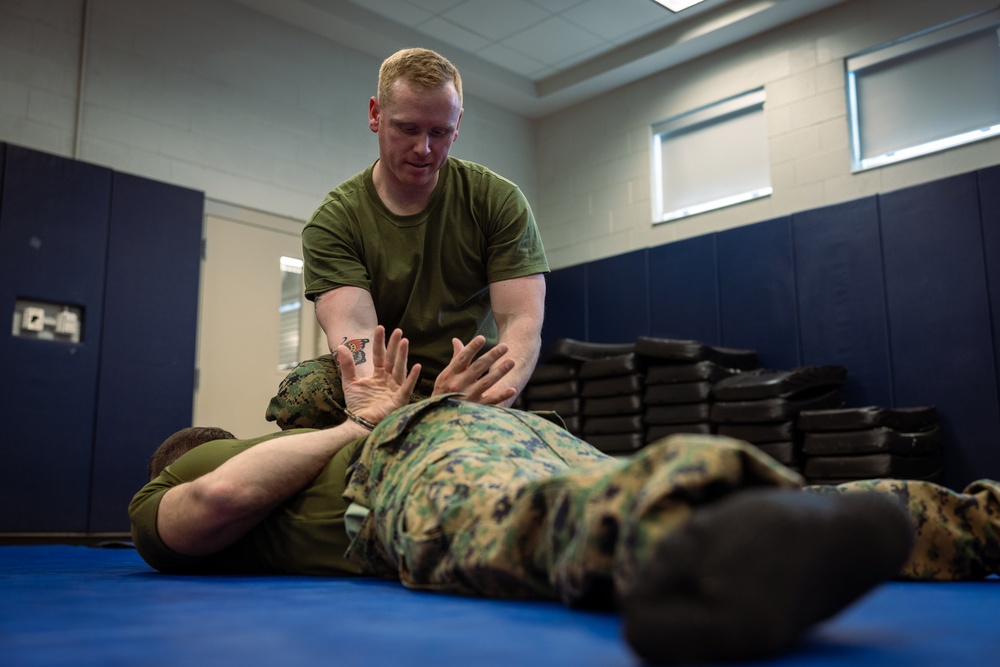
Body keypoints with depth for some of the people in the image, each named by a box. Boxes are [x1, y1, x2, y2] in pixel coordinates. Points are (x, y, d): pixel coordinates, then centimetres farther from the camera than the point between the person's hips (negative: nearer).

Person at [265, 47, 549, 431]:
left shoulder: (498, 201, -3)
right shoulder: (334, 221, -5)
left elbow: (521, 320, -12)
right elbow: (354, 330, -21)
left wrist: (491, 399, -35)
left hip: (475, 391, 0)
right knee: (303, 391, -31)